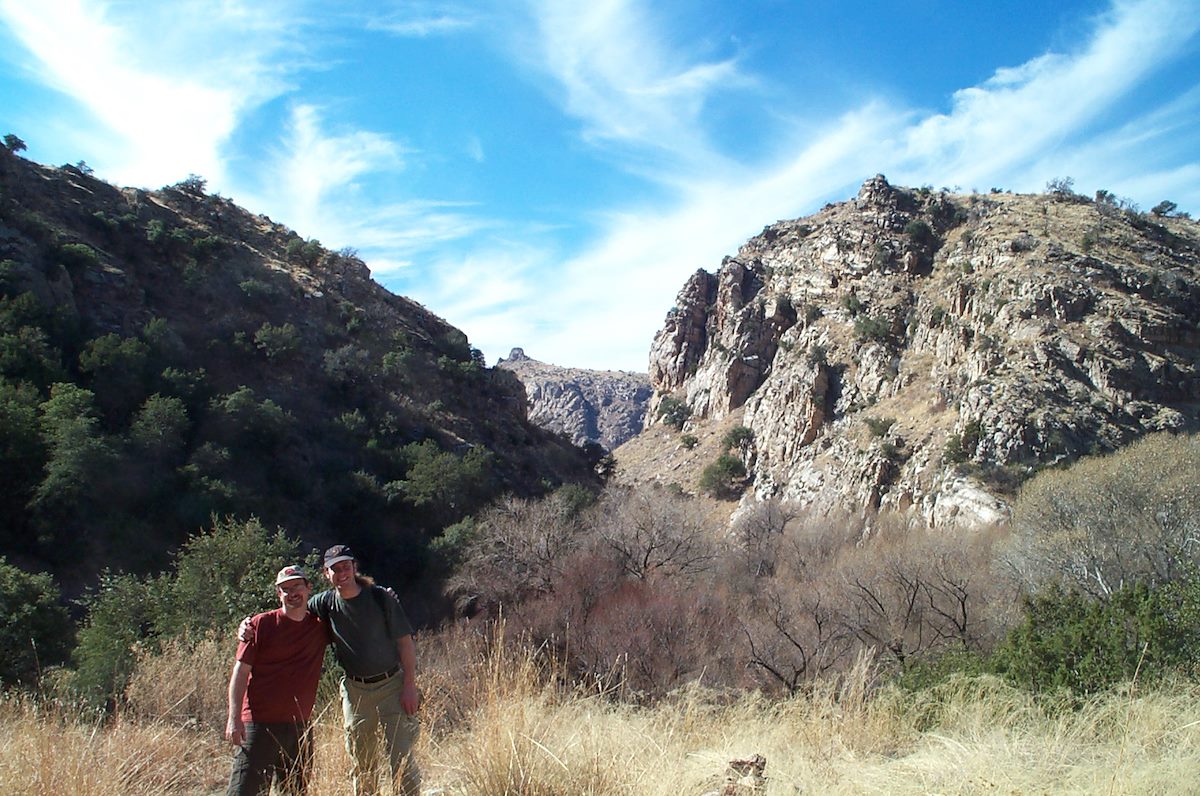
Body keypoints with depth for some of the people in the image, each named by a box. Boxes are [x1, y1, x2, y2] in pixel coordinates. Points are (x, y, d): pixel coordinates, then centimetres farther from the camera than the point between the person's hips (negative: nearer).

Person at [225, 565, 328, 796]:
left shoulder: (320, 627, 9)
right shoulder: (261, 624, -2)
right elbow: (240, 671, -3)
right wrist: (234, 718, -12)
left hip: (300, 726, 5)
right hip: (260, 725, -4)